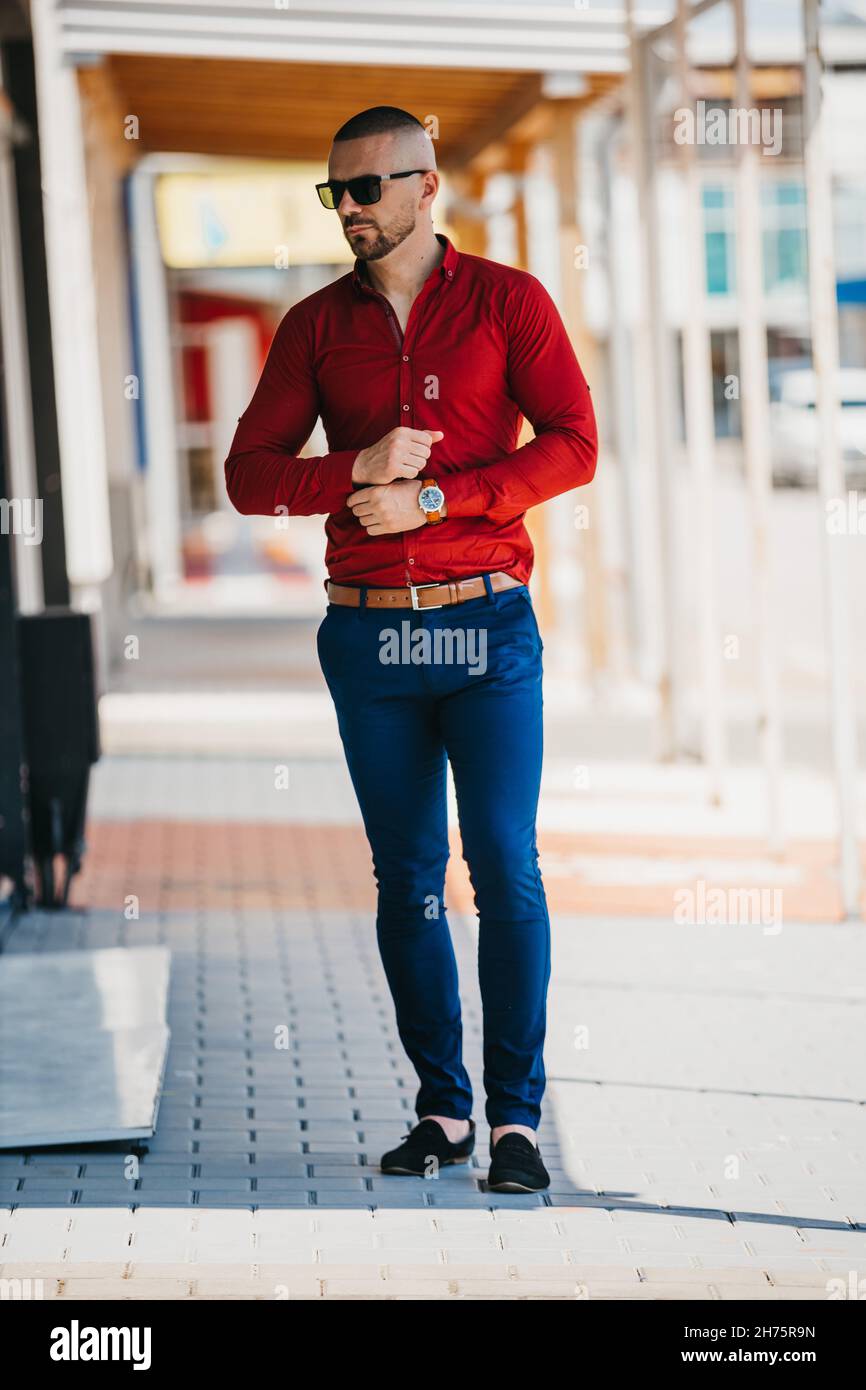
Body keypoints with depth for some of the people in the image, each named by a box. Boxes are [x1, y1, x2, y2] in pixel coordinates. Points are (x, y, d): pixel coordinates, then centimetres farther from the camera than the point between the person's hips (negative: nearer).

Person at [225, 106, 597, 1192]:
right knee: (406, 881, 6)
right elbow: (249, 476, 4)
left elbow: (572, 447, -7)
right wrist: (362, 470, -13)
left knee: (505, 870, -6)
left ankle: (517, 1115, 0)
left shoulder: (508, 302, 1)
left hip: (488, 624, -3)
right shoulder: (315, 326, 9)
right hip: (367, 633, 3)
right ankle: (442, 1108, 15)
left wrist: (432, 497, -15)